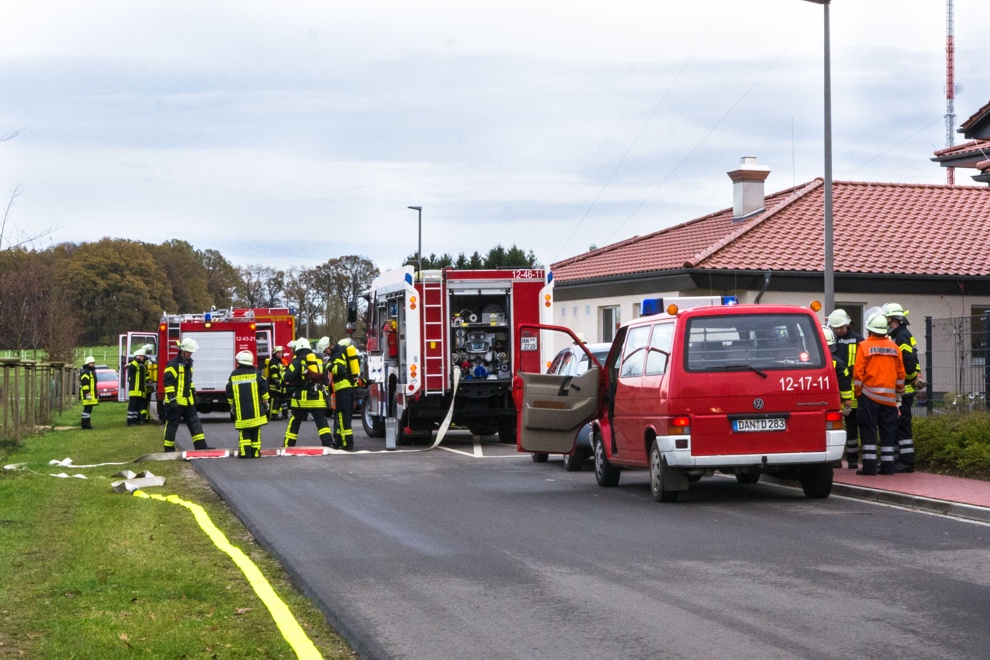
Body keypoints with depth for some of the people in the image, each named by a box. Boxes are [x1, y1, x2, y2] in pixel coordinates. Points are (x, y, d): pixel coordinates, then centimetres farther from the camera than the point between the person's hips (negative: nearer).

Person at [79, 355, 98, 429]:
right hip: (87, 393, -10)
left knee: (89, 409, 11)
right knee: (87, 409, -11)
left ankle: (87, 424, 15)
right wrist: (87, 393, -25)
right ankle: (85, 424, -11)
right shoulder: (85, 372, -12)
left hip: (92, 393, 10)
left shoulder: (92, 371, 22)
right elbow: (84, 384, -20)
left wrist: (96, 394, 29)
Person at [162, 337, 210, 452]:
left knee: (195, 423, 6)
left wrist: (194, 393, 25)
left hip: (187, 401, 8)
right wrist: (172, 399, -22)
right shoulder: (173, 364, -14)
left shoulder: (188, 363, 15)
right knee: (172, 425, 1)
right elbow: (168, 382, -18)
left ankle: (201, 446, 8)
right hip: (176, 402, -8)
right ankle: (169, 449, 8)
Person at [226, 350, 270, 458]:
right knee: (255, 431, 5)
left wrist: (232, 406, 21)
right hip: (255, 409, 0)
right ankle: (255, 451, 4)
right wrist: (265, 401, 11)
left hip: (240, 410, 1)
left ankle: (245, 451, -8)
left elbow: (229, 393, 9)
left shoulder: (234, 375, 4)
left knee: (244, 431, 3)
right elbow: (264, 388, -2)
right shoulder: (256, 373, -1)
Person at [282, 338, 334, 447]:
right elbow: (325, 378, 19)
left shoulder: (298, 361, -3)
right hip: (318, 397, 4)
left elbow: (289, 377, -13)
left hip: (302, 397, -4)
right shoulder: (319, 360, 15)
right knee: (321, 421, 1)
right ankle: (328, 443, -12)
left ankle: (289, 445, 11)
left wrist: (289, 390, 1)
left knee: (295, 422, 7)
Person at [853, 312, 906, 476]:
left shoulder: (864, 346, -4)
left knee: (868, 430, -1)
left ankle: (869, 465, -5)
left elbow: (858, 372, -8)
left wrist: (858, 392, 2)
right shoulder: (894, 348, 8)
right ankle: (887, 465, 7)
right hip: (889, 396, 4)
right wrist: (899, 394, 20)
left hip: (869, 395, -4)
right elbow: (900, 374, 11)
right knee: (888, 431, 8)